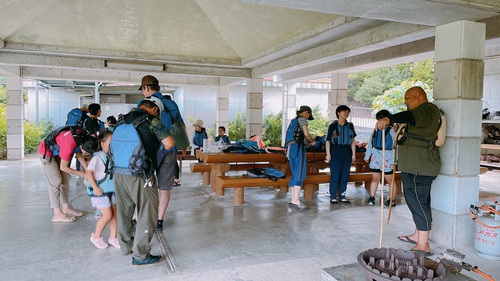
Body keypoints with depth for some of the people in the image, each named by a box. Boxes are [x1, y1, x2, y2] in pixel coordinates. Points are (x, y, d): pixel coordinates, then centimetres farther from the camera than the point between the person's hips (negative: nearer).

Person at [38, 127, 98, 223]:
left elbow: (78, 153, 1)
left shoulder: (83, 137, -19)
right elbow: (63, 167, -26)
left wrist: (87, 168, -8)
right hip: (47, 153, -8)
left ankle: (66, 208, 15)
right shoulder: (69, 146, -40)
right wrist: (80, 174, -18)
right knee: (56, 182, -11)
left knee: (65, 180, 6)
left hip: (57, 151, 8)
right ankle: (57, 214, -7)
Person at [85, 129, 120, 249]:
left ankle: (113, 237, 21)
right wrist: (95, 187, -22)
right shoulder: (97, 158, -16)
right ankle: (96, 237, 17)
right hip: (100, 191, -7)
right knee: (107, 215, -5)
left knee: (114, 213, 8)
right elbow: (89, 172, -19)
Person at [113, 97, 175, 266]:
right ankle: (140, 255, 8)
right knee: (147, 213, 4)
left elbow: (112, 143, 22)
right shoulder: (152, 121, -9)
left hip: (119, 173, 7)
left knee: (124, 211, 19)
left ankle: (126, 246, 36)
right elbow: (169, 143, -15)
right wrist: (163, 148, 7)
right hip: (140, 176, -7)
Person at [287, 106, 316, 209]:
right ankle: (295, 200, -16)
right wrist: (313, 141, 6)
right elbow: (306, 134, -12)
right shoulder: (303, 119, -3)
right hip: (299, 147, -9)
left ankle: (293, 200, 6)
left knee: (295, 175, 8)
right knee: (300, 174, -10)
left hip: (291, 147, 9)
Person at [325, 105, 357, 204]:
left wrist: (353, 154, 7)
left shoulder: (350, 125, 9)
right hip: (335, 151, -4)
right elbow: (327, 141, -2)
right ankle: (333, 197, 5)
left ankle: (342, 196, 16)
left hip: (347, 151, 4)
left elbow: (353, 141, 12)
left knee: (345, 175, 6)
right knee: (335, 175, -3)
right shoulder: (333, 125, -2)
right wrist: (328, 154, -9)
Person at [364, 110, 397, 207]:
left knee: (389, 180, 5)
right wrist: (367, 156, 18)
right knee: (375, 179, 10)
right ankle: (371, 197, 16)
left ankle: (392, 200, 13)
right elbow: (370, 143, 15)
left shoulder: (392, 130, -10)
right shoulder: (376, 129, 8)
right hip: (375, 157, 5)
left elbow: (396, 144, -15)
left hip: (387, 158, -5)